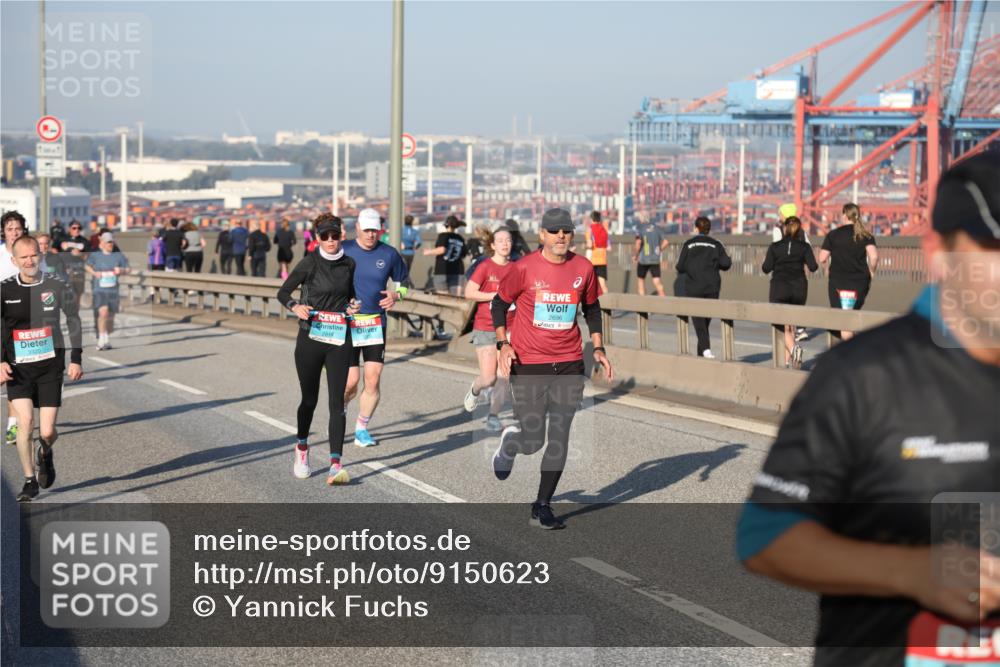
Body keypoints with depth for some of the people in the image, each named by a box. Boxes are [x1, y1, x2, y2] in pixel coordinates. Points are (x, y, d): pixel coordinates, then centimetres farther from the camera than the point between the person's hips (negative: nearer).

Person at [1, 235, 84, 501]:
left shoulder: (56, 286, -3)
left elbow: (73, 320, 9)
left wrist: (76, 359, 5)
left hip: (50, 367, 0)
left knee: (47, 432, -4)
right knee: (25, 423, -14)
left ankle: (45, 453, 35)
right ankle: (30, 481, 6)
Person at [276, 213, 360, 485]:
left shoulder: (349, 263, 7)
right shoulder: (310, 263, -4)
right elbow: (283, 292, 1)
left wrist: (350, 306, 4)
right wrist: (296, 306, -18)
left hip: (339, 339, 2)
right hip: (310, 338, -2)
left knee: (336, 401, -7)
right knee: (309, 399, 7)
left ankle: (335, 464, -12)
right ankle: (301, 449, 34)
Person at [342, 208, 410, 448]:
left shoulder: (389, 254, 2)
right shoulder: (343, 251, -3)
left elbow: (404, 282, 16)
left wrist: (396, 295, -5)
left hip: (376, 323, 2)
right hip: (347, 324, -2)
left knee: (373, 381, -3)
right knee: (351, 381, -5)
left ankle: (362, 429, 14)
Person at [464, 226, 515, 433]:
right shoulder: (485, 267, -7)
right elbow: (469, 292, -15)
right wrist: (496, 295, -19)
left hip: (508, 329, 4)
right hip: (485, 329, -4)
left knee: (505, 377, -3)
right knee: (488, 378, -7)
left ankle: (494, 415, 12)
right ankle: (475, 390, 28)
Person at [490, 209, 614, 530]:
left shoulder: (583, 268, 3)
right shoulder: (524, 268, -6)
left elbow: (592, 308, 18)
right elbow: (499, 304, 4)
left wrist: (598, 348, 11)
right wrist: (503, 344, -8)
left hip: (569, 364, 3)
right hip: (528, 364, -3)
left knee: (560, 438, 1)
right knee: (532, 441, -4)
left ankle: (542, 507, 13)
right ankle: (510, 440, 34)